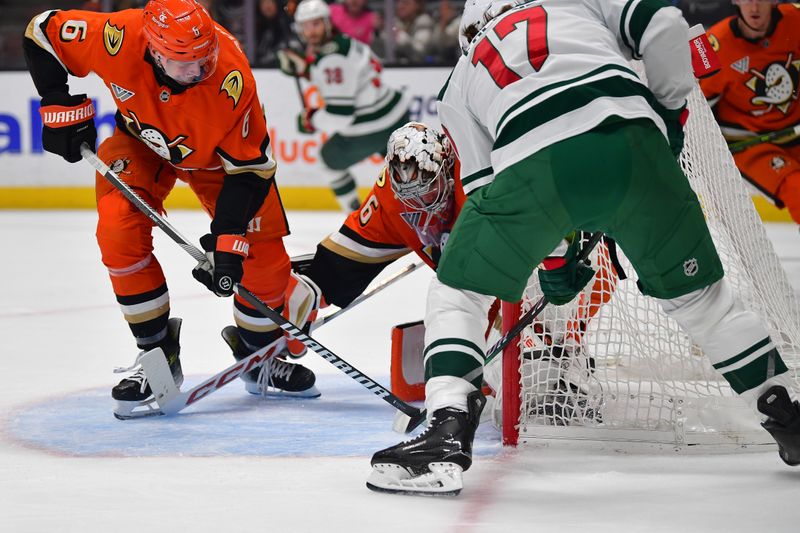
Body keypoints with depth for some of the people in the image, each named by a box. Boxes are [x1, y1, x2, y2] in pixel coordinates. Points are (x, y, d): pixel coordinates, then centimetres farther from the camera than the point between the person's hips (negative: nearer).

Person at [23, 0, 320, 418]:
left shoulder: (231, 78, -38)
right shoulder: (118, 38, -36)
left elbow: (249, 168, -29)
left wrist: (228, 239, -33)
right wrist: (62, 106, -20)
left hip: (217, 152, -1)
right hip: (141, 141, 1)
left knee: (264, 256, -6)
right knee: (119, 231, -22)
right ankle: (158, 352, -4)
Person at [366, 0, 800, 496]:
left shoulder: (461, 81, 33)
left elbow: (485, 190, 29)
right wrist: (670, 110, 26)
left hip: (533, 166, -1)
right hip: (632, 139, 1)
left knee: (456, 294, 16)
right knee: (698, 292, 20)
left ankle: (447, 433, -1)